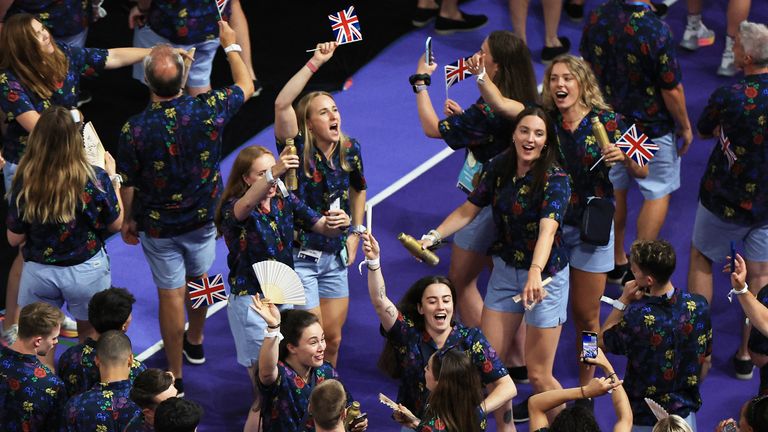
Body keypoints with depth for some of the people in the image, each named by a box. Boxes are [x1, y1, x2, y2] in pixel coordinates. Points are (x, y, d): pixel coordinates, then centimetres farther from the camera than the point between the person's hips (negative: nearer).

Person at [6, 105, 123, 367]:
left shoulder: (24, 182, -19)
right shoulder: (95, 178, -21)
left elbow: (14, 239, -7)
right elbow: (115, 224, -2)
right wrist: (113, 178, 8)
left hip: (38, 273, 0)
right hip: (87, 272, 0)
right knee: (90, 339, 22)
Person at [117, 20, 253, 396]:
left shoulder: (134, 130, -25)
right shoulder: (208, 110, -21)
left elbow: (129, 185, -12)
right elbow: (245, 86, 0)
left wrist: (129, 220, 8)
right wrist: (230, 45, 16)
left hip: (159, 226, -3)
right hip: (204, 218, 3)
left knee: (171, 294, 6)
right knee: (198, 279, 26)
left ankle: (175, 376, 15)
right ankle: (195, 344, 49)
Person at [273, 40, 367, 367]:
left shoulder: (349, 150, -1)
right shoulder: (299, 149, -15)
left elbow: (358, 189, 20)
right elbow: (281, 104, -33)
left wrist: (356, 233, 12)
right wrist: (316, 62, -34)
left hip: (335, 256, 5)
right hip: (299, 255, -5)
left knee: (333, 339, 13)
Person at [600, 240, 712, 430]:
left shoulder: (637, 316, -24)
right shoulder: (699, 305, -8)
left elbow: (602, 342, -3)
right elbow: (706, 361, 6)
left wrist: (623, 301, -4)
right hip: (685, 413, 5)